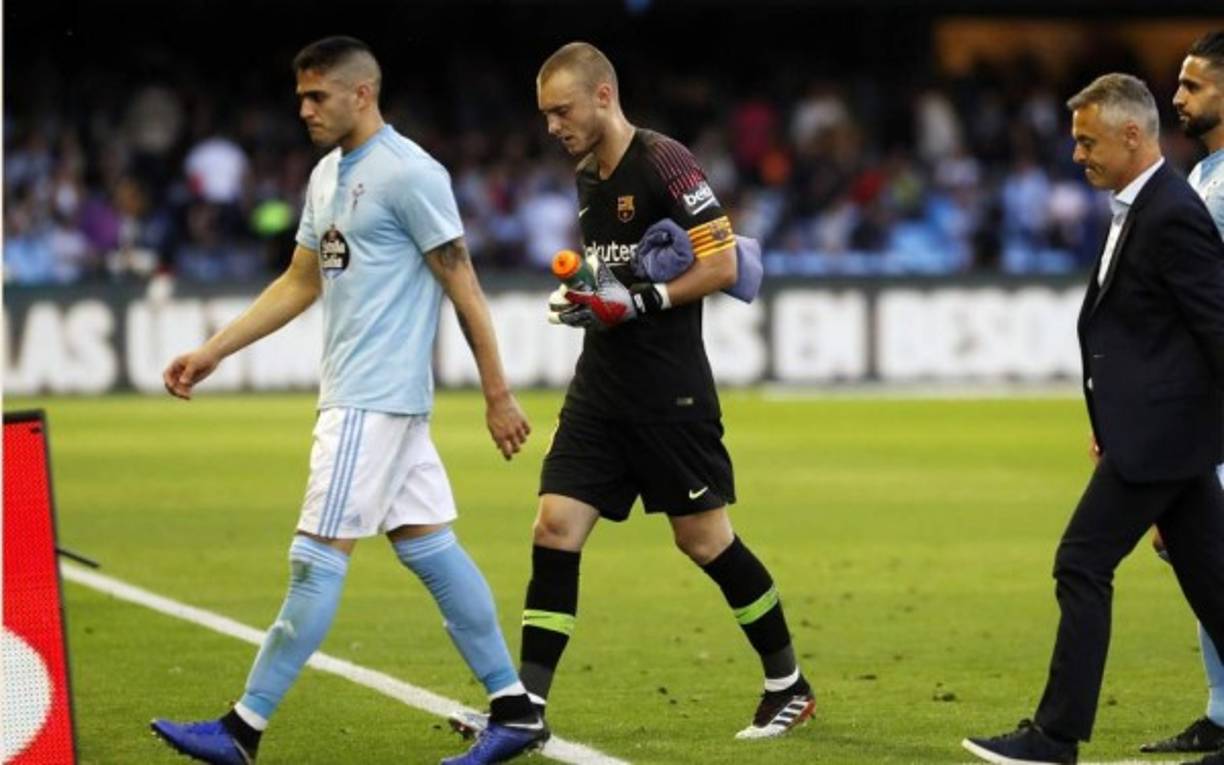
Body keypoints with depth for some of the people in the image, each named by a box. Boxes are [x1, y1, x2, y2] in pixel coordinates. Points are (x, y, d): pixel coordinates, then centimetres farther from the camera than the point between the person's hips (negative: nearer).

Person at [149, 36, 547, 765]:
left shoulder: (409, 173, -12)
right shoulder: (327, 176, 15)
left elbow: (462, 285, -12)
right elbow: (300, 283, 23)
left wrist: (498, 394, -12)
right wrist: (214, 351, 18)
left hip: (377, 399, -9)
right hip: (355, 396, 9)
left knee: (319, 557, -7)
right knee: (428, 546, 9)